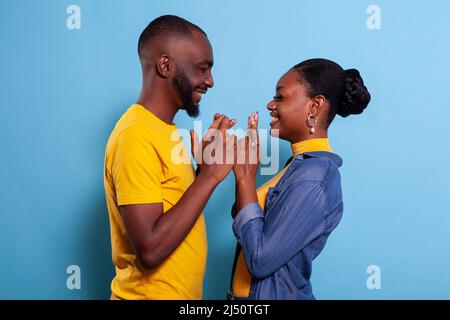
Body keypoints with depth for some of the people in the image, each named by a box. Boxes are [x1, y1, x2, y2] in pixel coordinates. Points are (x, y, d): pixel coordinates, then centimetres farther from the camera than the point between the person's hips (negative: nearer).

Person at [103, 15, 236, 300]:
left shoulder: (162, 129, 7)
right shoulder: (136, 135, -21)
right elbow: (150, 249, -27)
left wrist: (207, 168, -1)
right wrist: (210, 174, -23)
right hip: (150, 294, -9)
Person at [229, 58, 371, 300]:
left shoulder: (313, 179, -24)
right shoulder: (302, 164, 4)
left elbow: (261, 260, -24)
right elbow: (250, 230, 6)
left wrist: (246, 178, -20)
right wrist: (244, 175, -4)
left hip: (275, 295, -8)